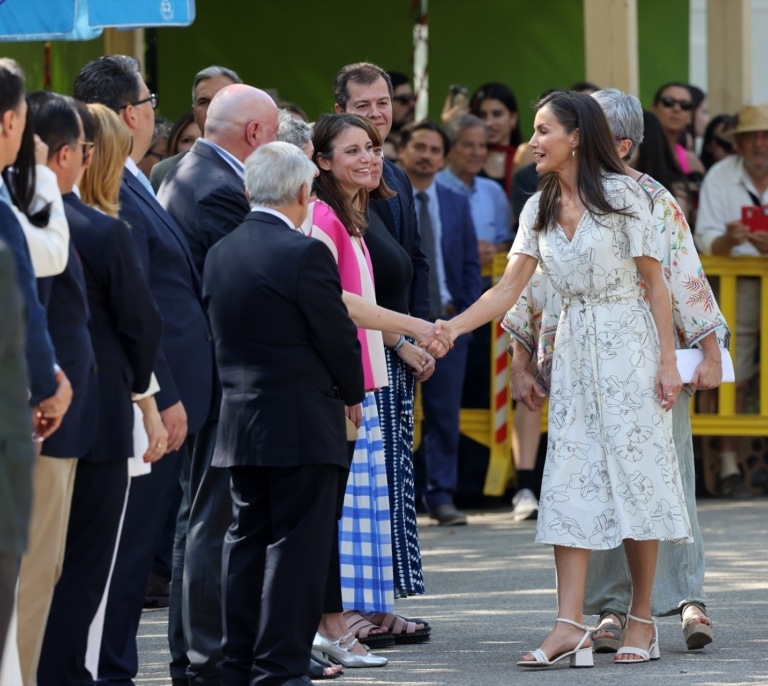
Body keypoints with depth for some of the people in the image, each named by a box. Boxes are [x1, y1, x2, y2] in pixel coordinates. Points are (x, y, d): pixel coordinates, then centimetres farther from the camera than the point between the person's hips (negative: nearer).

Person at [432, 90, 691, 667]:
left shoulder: (622, 195, -7)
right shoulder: (541, 209, 9)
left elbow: (655, 282, -6)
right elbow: (511, 287, 6)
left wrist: (667, 361, -10)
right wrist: (454, 327, -8)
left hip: (627, 345, -5)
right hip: (574, 352, 5)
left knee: (634, 474, -3)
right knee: (570, 482, -3)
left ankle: (642, 618, 6)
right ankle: (570, 626, -8)